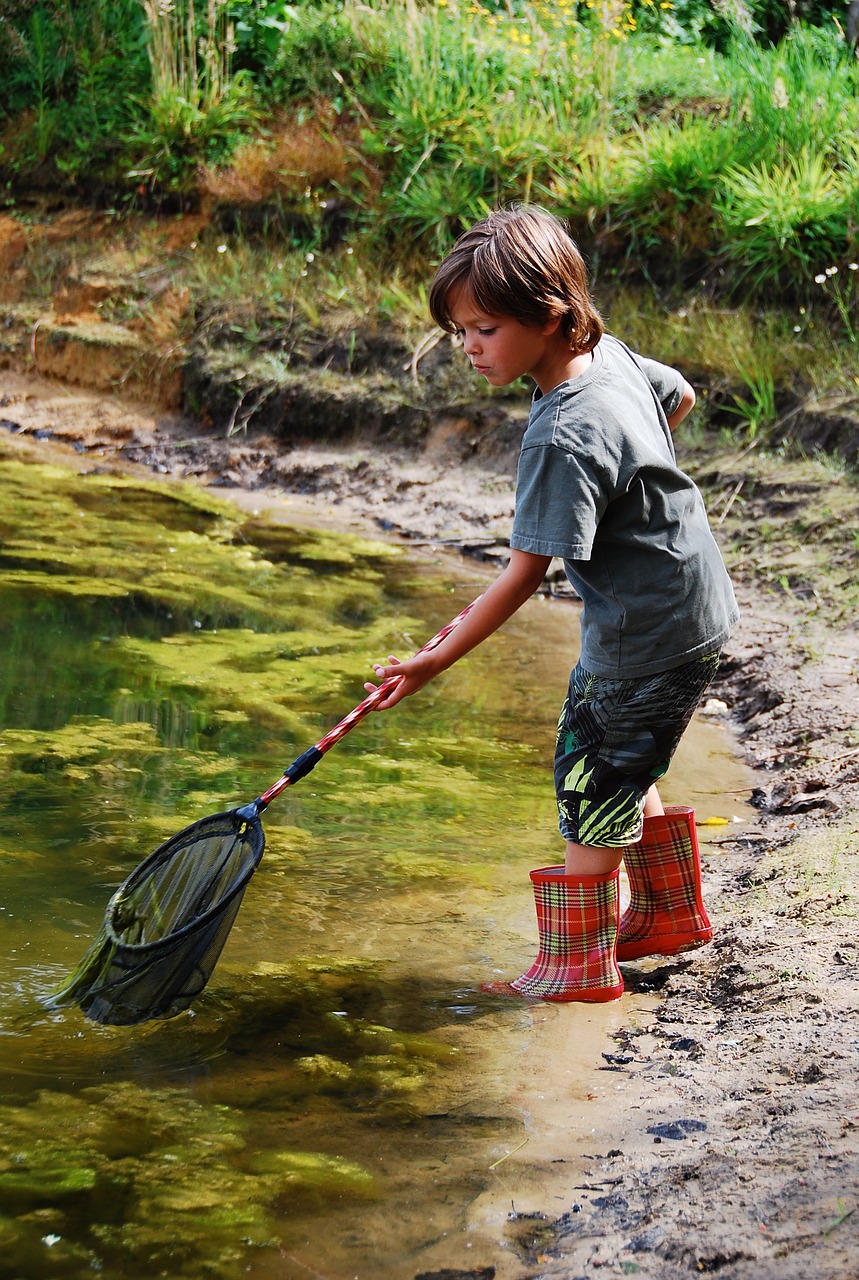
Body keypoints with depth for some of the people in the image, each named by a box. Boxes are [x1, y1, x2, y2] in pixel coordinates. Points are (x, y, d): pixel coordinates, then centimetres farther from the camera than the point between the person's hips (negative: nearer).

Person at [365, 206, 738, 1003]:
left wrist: (434, 662, -27)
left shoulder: (563, 440, -30)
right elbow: (680, 396, 17)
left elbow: (525, 573, -29)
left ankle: (577, 967, 16)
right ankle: (669, 913, 38)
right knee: (619, 770, 23)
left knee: (594, 786, 3)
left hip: (649, 638, -10)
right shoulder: (610, 354, -4)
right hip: (687, 607, 10)